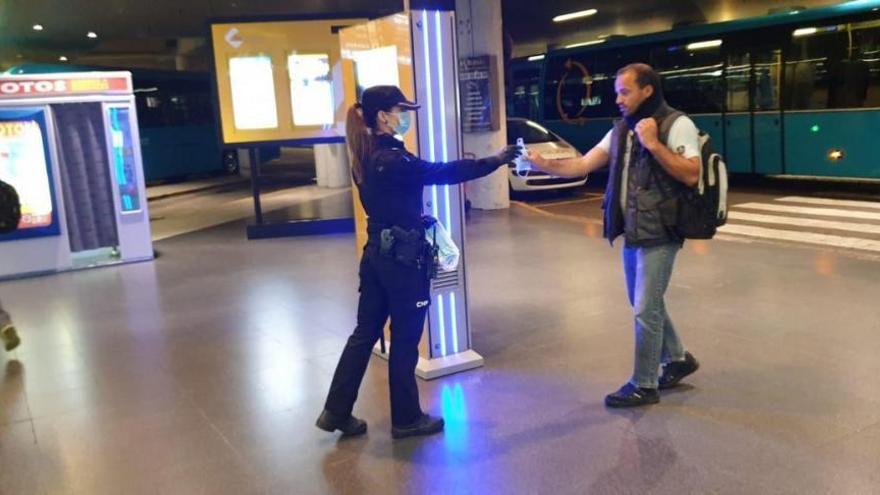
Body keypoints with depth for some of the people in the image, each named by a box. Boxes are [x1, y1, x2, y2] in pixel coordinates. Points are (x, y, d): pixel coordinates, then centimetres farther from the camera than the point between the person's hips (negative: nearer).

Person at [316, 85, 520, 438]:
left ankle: (337, 411, 21)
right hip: (402, 258, -9)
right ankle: (406, 419, 19)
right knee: (405, 341, 5)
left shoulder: (368, 157, 8)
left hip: (377, 254, 9)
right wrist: (496, 160, -13)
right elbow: (445, 172, -20)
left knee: (365, 333, 14)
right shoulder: (392, 160, -20)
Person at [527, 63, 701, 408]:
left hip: (659, 235, -8)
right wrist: (544, 164, -9)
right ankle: (677, 359, 39)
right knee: (646, 305, 19)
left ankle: (644, 385, 13)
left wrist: (653, 144, -22)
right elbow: (583, 165, 5)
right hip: (632, 234, 8)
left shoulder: (677, 125, -10)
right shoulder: (621, 131, 10)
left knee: (645, 310, -2)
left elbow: (691, 176, -19)